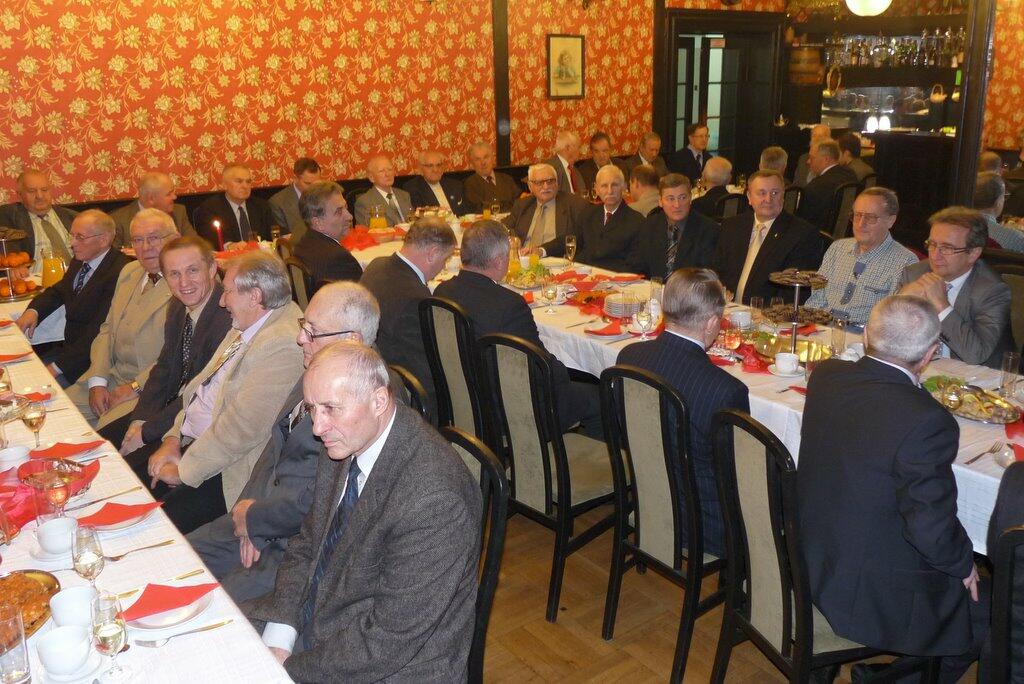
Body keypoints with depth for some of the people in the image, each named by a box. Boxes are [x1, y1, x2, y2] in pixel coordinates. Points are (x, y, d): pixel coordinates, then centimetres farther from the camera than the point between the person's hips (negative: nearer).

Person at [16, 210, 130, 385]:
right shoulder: (79, 263, 8)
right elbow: (57, 291, 25)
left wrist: (56, 367, -22)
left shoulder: (119, 273, -22)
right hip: (68, 348, 9)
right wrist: (33, 311, 1)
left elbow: (99, 332, -24)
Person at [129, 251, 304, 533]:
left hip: (228, 469, -10)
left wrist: (184, 469, -15)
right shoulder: (244, 328, 9)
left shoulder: (284, 345, -25)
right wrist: (173, 439, 4)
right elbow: (203, 384, 16)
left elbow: (243, 427, -26)